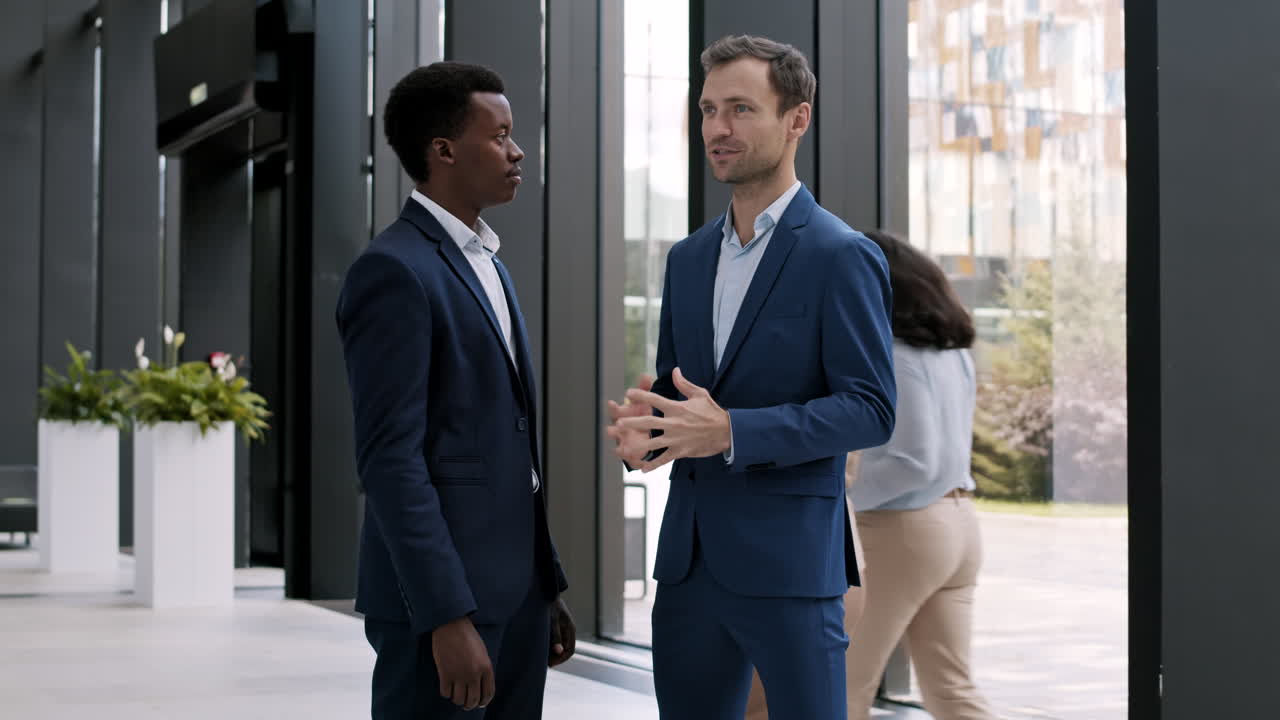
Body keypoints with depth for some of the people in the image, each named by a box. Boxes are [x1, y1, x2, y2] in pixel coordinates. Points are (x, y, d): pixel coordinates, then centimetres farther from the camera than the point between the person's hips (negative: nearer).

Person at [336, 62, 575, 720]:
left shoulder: (487, 266, 16)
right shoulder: (392, 270, -13)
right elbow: (390, 458, -19)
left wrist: (548, 586, 18)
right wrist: (448, 618, -23)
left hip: (515, 588, 9)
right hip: (439, 595, -9)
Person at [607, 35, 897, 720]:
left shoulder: (842, 256, -8)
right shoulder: (688, 257, 14)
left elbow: (870, 409, -13)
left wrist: (732, 431, -23)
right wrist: (643, 423, -4)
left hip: (788, 559, -6)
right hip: (689, 555, 6)